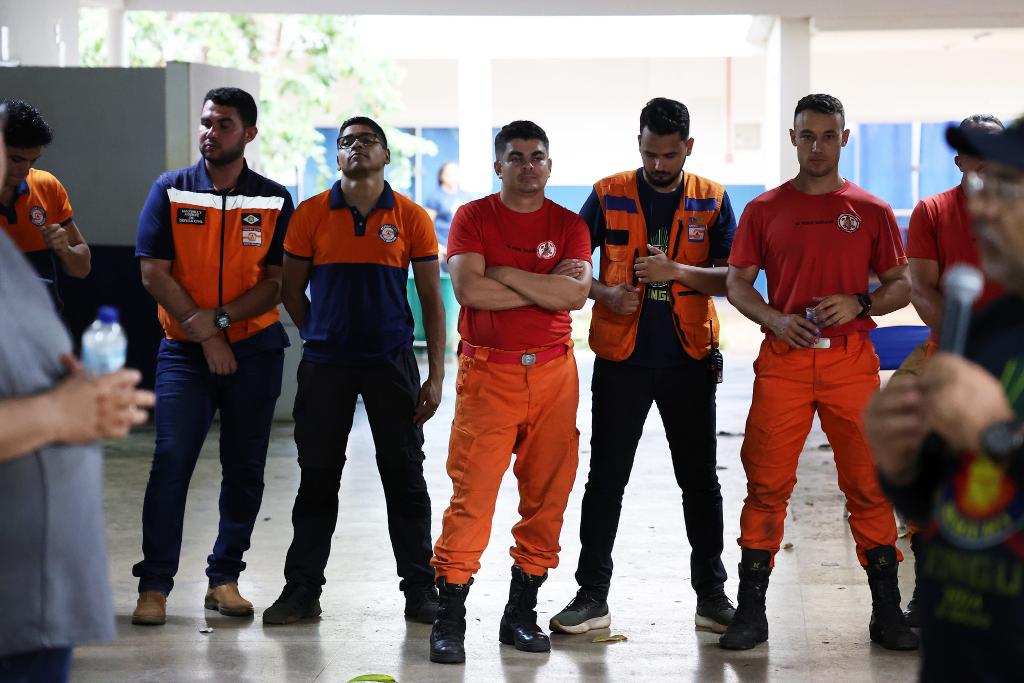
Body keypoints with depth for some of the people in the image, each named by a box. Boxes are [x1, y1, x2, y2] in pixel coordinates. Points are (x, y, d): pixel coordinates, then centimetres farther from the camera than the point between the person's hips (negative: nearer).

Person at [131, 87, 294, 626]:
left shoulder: (274, 201, 4)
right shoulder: (170, 192, 3)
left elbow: (278, 281, -1)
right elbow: (154, 273, -3)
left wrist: (220, 318, -15)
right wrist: (205, 335, -11)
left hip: (254, 349, 1)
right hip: (184, 350, -1)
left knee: (245, 469, 4)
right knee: (171, 461, -11)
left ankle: (225, 578, 15)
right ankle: (154, 584, -7)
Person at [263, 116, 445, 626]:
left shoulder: (411, 219, 2)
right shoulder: (311, 214, 3)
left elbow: (431, 300, 3)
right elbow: (292, 291, 11)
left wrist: (435, 375, -2)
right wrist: (322, 336, 8)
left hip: (391, 362, 0)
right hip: (325, 364, 1)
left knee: (404, 478, 4)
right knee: (317, 478, 5)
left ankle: (420, 590, 12)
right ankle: (302, 589, 13)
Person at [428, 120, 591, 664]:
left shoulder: (568, 225, 9)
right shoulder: (473, 218, 4)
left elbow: (576, 292, -8)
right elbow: (468, 289, -12)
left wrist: (505, 273, -10)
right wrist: (545, 290, -7)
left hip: (553, 374, 3)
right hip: (487, 373, -3)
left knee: (547, 495, 4)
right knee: (471, 493, -9)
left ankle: (521, 613, 15)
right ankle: (449, 620, -6)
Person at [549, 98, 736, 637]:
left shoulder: (712, 201, 2)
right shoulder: (608, 195, 1)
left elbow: (730, 278, -3)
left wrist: (676, 271, -18)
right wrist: (604, 294, -14)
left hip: (689, 359, 0)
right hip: (621, 359, 0)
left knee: (700, 479, 7)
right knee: (606, 477, 3)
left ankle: (711, 594, 17)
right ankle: (592, 596, 10)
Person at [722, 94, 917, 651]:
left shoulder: (872, 211, 9)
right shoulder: (764, 209, 8)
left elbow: (900, 286, 11)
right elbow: (737, 284, 10)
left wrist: (858, 303, -8)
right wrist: (775, 319, -8)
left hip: (851, 359, 0)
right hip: (783, 358, 0)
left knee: (869, 484, 0)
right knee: (767, 483, -1)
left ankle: (887, 613, 8)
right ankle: (751, 613, 5)